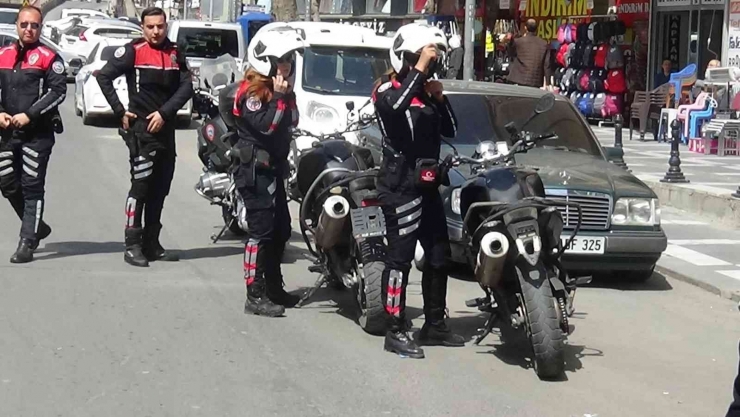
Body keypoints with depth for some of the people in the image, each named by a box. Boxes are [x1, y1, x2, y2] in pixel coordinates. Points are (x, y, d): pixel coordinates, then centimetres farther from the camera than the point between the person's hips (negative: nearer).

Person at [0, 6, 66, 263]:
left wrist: (29, 114, -16)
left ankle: (27, 244, -4)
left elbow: (58, 92, -11)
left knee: (32, 187, -6)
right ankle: (36, 227, 30)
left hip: (38, 133, -6)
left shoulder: (48, 58, -4)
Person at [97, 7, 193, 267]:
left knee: (160, 189, 8)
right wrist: (120, 111, -9)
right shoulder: (133, 51, -5)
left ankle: (151, 244, 16)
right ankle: (132, 246, -9)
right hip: (141, 128, -6)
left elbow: (186, 87, 2)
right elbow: (104, 76, -6)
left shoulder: (175, 54, 9)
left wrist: (164, 113, -10)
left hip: (166, 128, 6)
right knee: (141, 185, -11)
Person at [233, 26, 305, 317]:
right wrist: (279, 97, -22)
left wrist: (287, 96, -2)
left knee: (281, 230, 14)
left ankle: (274, 288, 26)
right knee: (261, 231, -11)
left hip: (274, 169, 10)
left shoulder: (279, 89, 13)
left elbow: (291, 121, 10)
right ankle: (255, 296, -10)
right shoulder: (252, 92, -15)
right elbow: (265, 126, -25)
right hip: (256, 170, -10)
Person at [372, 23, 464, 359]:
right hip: (400, 187, -9)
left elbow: (449, 130, 14)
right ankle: (395, 332, -6)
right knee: (400, 258, -9)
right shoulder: (387, 90, -8)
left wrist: (439, 97, 0)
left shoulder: (424, 92, 17)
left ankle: (434, 325, 23)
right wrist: (420, 69, -30)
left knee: (439, 256, 13)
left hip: (427, 186, 9)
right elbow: (395, 106, -33)